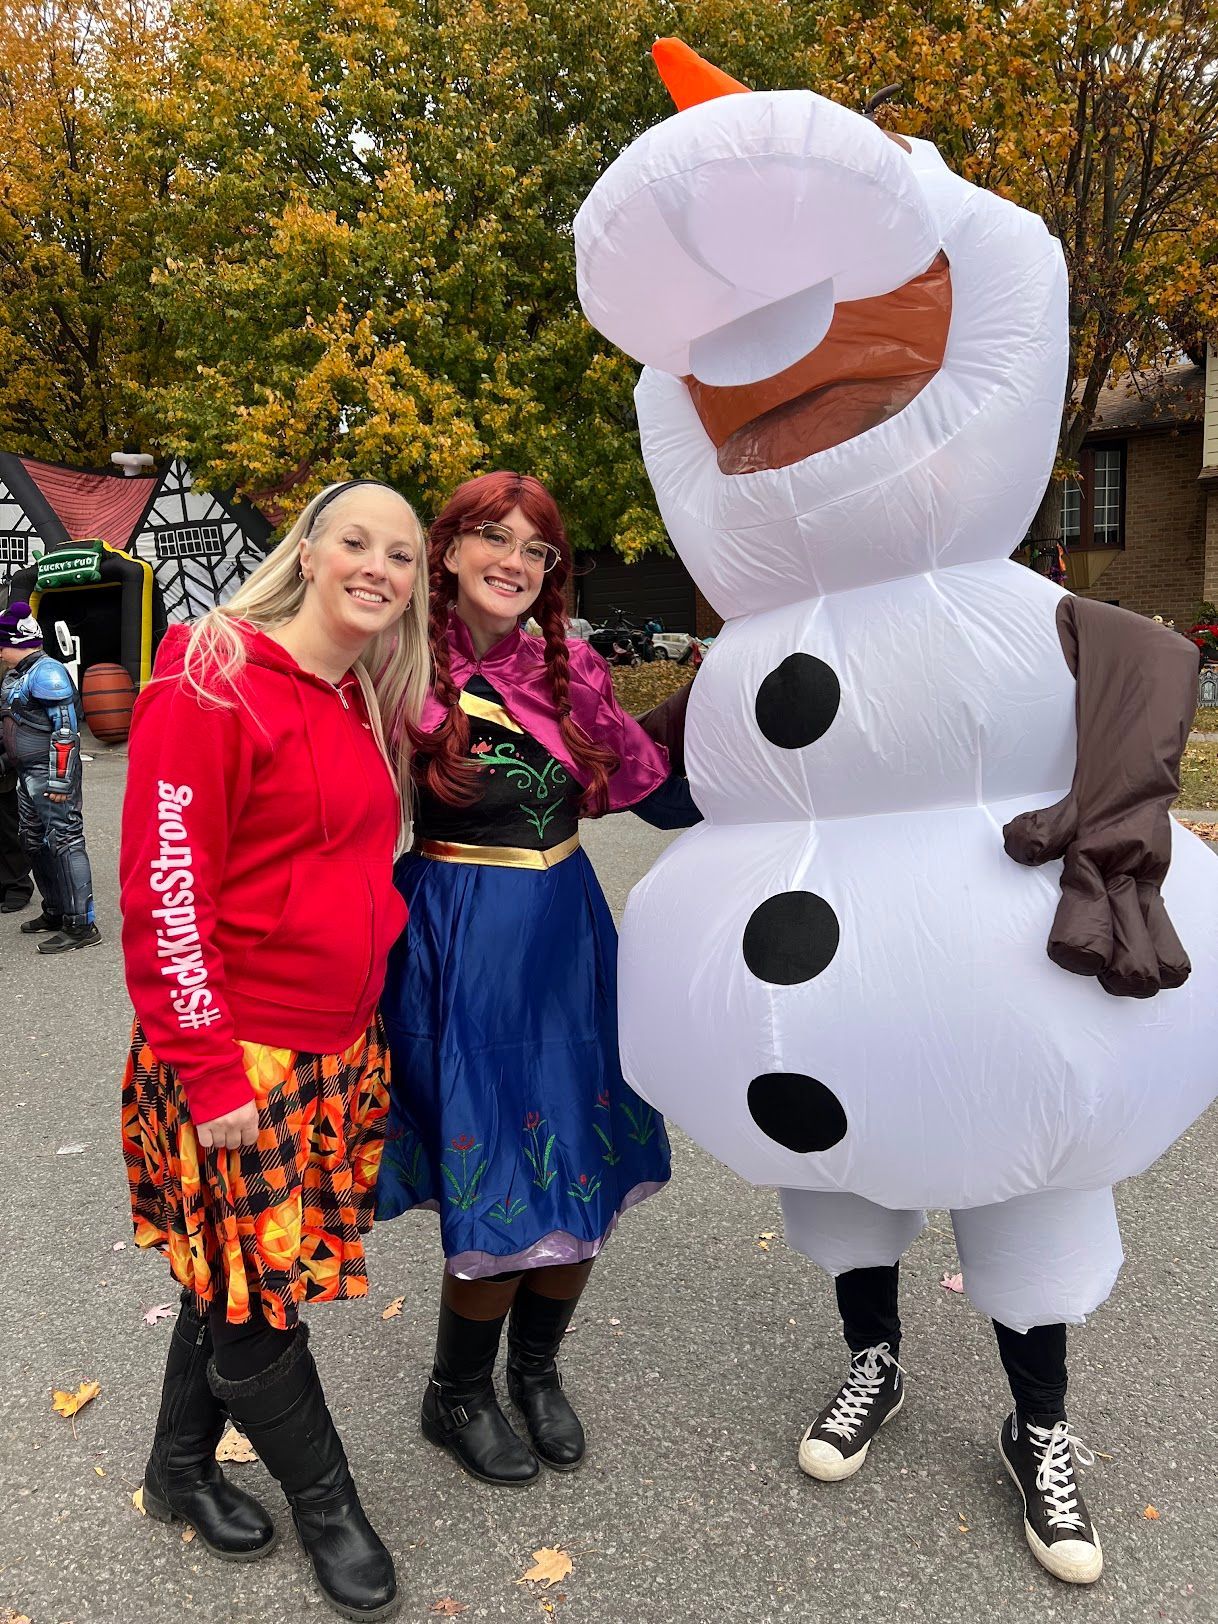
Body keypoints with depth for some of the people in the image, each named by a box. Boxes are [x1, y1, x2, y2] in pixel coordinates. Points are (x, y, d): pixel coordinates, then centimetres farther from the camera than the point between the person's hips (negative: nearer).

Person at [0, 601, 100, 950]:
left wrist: (59, 779, -23)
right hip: (28, 774, 11)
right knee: (33, 841, 16)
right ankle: (55, 912, 29)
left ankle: (80, 925, -7)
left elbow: (65, 728, -21)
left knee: (64, 843, -9)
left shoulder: (46, 673, -16)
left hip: (50, 774, -11)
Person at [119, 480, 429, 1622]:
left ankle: (182, 1466, 42)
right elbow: (163, 887, -18)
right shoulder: (211, 681, -15)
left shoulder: (370, 707, 9)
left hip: (341, 1050, 7)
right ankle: (325, 1502, 31)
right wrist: (210, 1073, -18)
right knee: (254, 1295, 8)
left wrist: (371, 1022, 15)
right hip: (235, 1056, -7)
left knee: (240, 1277, 20)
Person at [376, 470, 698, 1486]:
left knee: (587, 1171, 12)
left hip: (570, 936, 5)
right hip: (461, 943, -5)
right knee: (498, 1184, 1)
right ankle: (457, 1398, 31)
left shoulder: (569, 672, 5)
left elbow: (661, 793, 8)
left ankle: (537, 1371, 39)